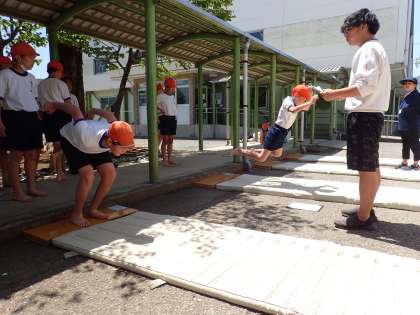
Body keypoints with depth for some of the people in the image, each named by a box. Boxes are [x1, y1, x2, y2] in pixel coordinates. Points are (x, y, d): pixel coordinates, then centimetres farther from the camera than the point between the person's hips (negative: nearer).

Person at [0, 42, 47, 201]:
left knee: (32, 154, 9)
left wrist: (39, 118, 15)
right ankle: (17, 191, 3)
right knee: (17, 154, -4)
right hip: (15, 117, -7)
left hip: (32, 118, 7)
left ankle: (32, 187, 19)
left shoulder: (31, 77, 17)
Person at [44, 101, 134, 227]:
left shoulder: (116, 133, -33)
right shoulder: (87, 135, -46)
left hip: (94, 143, 5)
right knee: (88, 175, -25)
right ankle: (76, 214, -4)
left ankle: (93, 209, 8)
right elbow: (75, 110, -30)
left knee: (110, 174, -10)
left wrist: (92, 112, 8)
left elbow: (109, 114, -12)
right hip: (71, 140, -5)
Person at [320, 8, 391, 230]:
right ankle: (366, 210, 24)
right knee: (371, 167, 13)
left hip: (364, 115, -11)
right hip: (370, 114, 11)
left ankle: (363, 218, -1)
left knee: (366, 167, -8)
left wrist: (334, 94, -16)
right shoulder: (375, 49, 24)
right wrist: (341, 94, 17)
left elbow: (366, 85, -21)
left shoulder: (368, 49, -9)